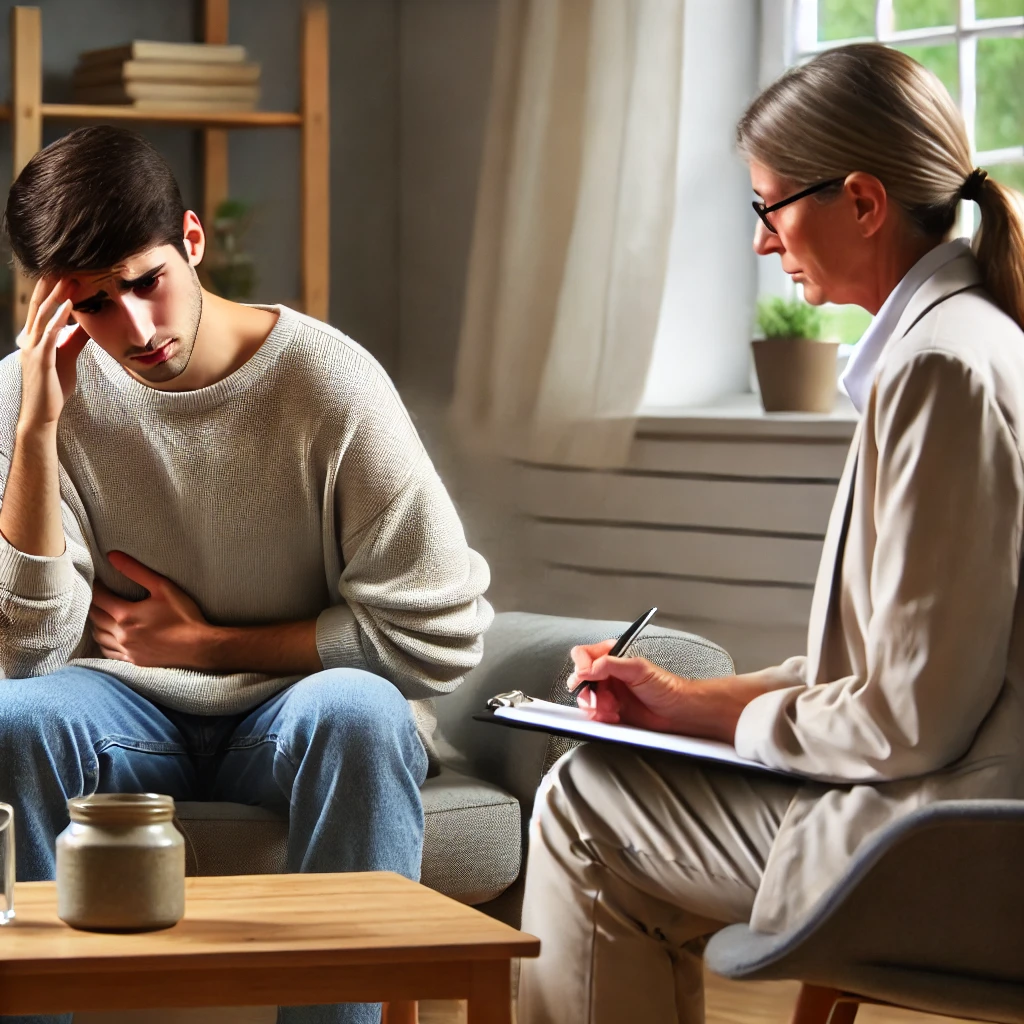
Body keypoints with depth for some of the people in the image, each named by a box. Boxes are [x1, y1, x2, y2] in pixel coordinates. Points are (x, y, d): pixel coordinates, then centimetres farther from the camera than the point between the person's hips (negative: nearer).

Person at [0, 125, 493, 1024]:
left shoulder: (327, 382, -11)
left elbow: (440, 635, -9)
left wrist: (207, 643, -7)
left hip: (294, 710, -1)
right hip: (129, 714, 1)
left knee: (358, 712, -36)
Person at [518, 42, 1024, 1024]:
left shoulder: (941, 370, -21)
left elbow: (910, 715, -21)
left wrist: (740, 720, -3)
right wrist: (691, 701, 13)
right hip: (942, 808, 10)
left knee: (585, 805, 1)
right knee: (596, 781, 20)